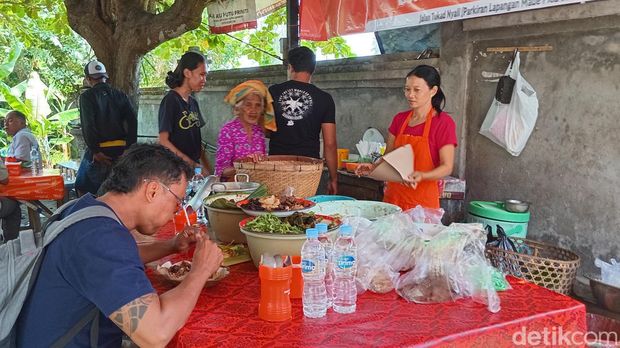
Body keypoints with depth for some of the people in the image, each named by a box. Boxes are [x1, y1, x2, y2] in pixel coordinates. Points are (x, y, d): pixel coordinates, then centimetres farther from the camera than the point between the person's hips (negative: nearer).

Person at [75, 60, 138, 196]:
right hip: (120, 150, 5)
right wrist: (130, 148, -2)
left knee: (83, 187, 9)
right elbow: (132, 121, -1)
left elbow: (88, 125, -15)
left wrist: (95, 151, -11)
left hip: (100, 151, -4)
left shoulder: (87, 96, -5)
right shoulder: (120, 95, 8)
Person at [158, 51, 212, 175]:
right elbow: (163, 141, -14)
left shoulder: (193, 103, 12)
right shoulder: (171, 100, -9)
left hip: (195, 167, 6)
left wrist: (207, 169, 7)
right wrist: (191, 163, -20)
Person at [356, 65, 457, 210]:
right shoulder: (399, 119, 8)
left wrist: (422, 176, -27)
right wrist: (374, 166, -7)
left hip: (423, 199, -4)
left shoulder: (443, 122, -8)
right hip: (393, 195, 5)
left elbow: (447, 167, -10)